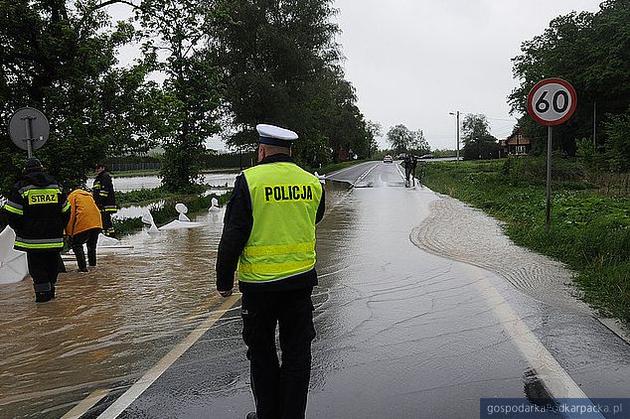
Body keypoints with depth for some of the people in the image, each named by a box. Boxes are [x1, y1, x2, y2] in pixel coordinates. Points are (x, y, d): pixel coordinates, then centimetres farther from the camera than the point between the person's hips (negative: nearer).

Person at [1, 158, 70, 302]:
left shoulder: (21, 187, -4)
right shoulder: (56, 186, 7)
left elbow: (12, 214, -6)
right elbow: (66, 212, 11)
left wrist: (20, 230, 9)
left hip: (32, 238, -3)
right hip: (54, 238, 3)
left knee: (36, 265, 5)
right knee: (52, 263, 16)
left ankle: (43, 292, 3)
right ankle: (50, 289, 25)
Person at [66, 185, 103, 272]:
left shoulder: (72, 196, 11)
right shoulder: (88, 195, 30)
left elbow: (71, 214, 1)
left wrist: (69, 232, 2)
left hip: (83, 224, -6)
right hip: (97, 223, 6)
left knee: (76, 245, 7)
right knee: (92, 245, 23)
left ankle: (83, 267, -1)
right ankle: (93, 265, 27)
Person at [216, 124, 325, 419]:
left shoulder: (249, 180, -11)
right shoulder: (312, 182, 2)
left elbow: (233, 236, -11)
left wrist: (224, 280, -2)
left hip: (259, 283, -3)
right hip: (301, 279, 3)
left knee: (261, 352, 14)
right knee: (297, 352, 13)